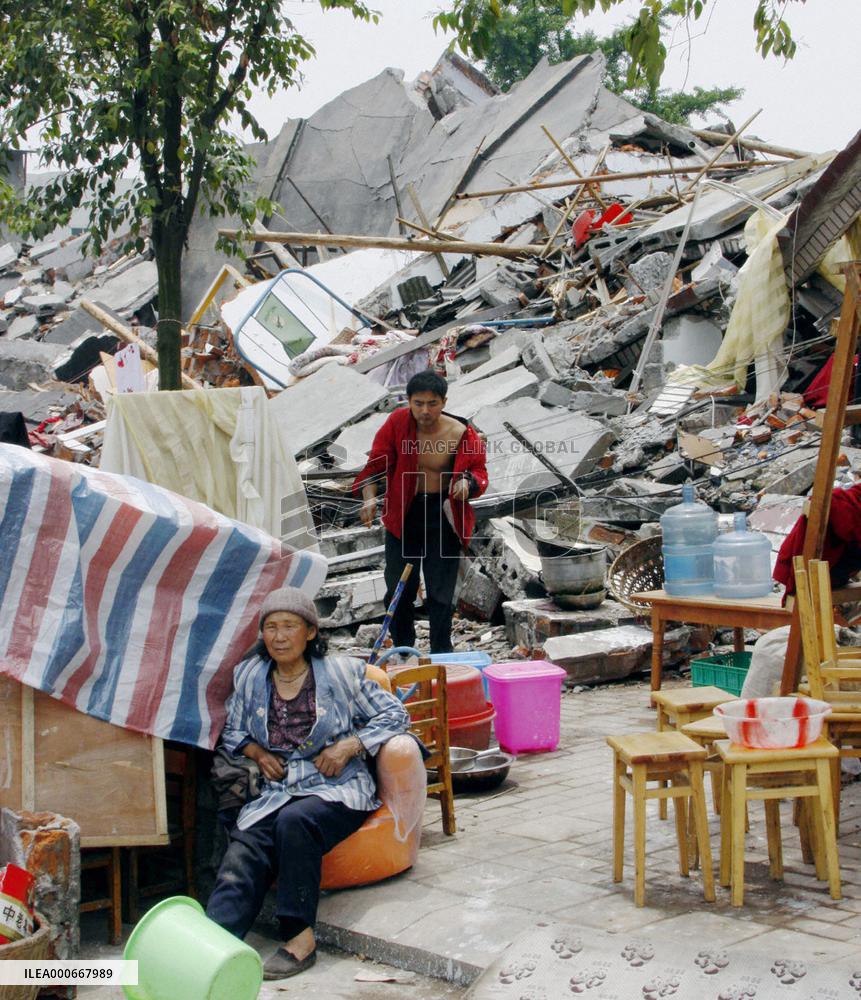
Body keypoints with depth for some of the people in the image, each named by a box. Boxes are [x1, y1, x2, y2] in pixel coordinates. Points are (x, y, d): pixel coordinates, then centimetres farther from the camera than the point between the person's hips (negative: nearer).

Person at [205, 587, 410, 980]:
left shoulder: (340, 672, 2)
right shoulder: (250, 676, 12)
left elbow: (395, 714, 6)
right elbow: (232, 731, 25)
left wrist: (349, 746, -7)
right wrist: (257, 752, 3)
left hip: (336, 789, -3)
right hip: (276, 793, 3)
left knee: (294, 821, -36)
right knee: (242, 853, -27)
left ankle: (300, 937, -31)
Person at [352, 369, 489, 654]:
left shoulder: (464, 435, -11)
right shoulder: (397, 423, -10)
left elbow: (479, 471, 2)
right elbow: (376, 464, -5)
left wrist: (468, 483, -22)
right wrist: (370, 498, -21)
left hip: (443, 517, -1)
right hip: (402, 514, 2)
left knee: (440, 592, 1)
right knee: (398, 590, 8)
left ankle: (441, 655, 13)